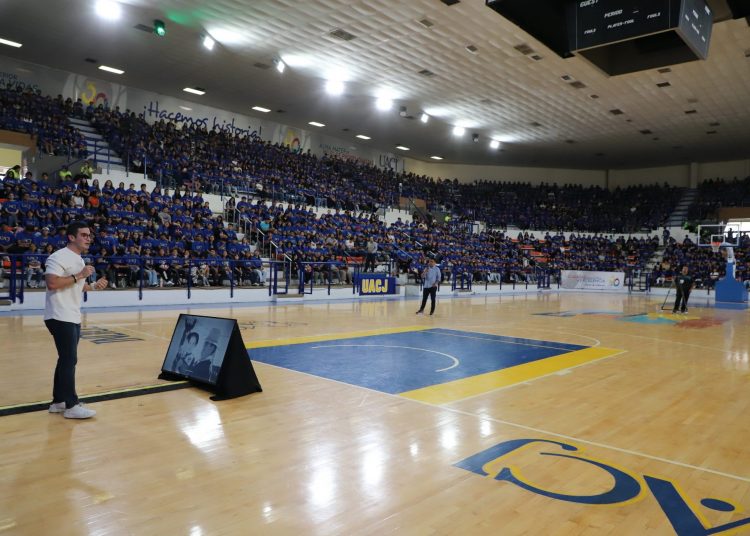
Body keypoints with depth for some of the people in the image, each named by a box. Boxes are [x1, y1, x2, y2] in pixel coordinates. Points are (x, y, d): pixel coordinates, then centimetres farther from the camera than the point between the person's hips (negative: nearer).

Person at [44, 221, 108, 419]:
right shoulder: (59, 257, -14)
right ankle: (71, 406, 0)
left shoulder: (79, 260, 16)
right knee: (69, 360, -7)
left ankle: (58, 401, 23)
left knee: (66, 359, 14)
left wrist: (94, 286, 9)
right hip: (61, 318, -10)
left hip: (73, 318, 10)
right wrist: (78, 276, -23)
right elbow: (52, 283, -25)